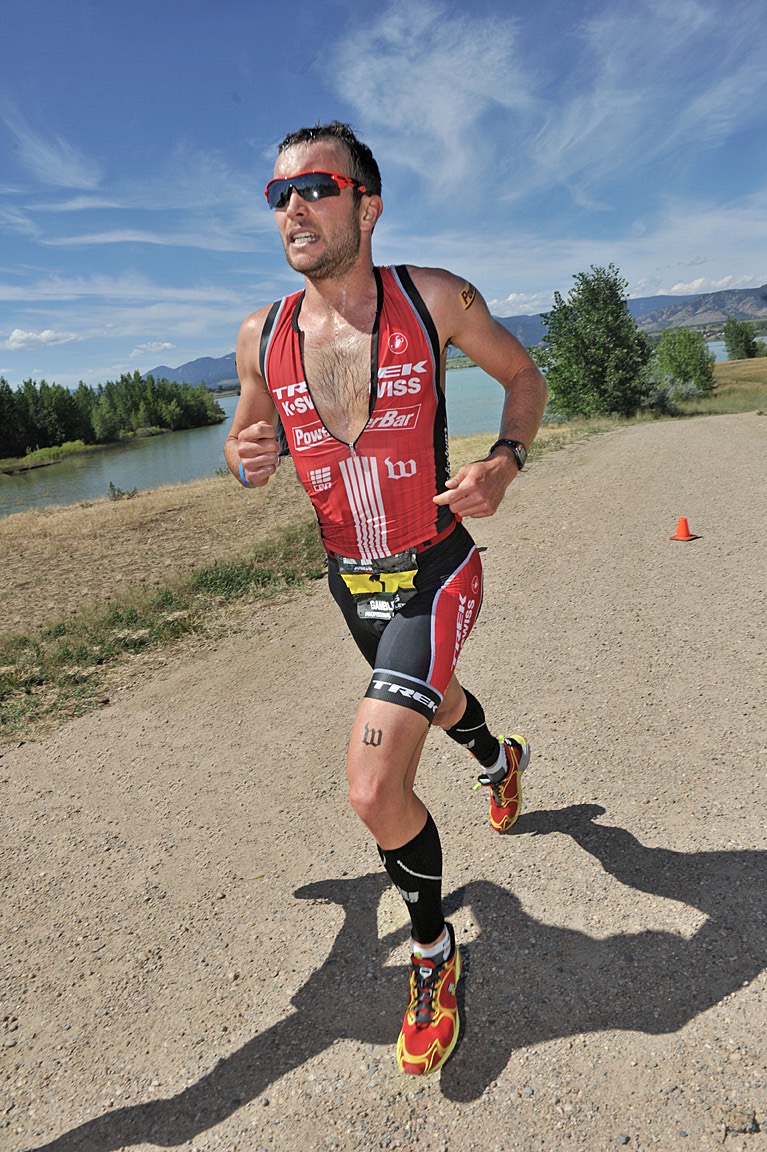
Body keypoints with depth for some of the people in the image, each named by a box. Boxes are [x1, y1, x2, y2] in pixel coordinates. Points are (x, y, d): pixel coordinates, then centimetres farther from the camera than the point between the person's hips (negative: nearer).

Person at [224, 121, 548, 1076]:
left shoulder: (435, 300, -12)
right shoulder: (261, 338, -4)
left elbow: (522, 375, 4)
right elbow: (248, 435, 11)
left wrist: (505, 463, -15)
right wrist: (247, 457, -14)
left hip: (434, 574, -4)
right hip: (349, 580, 5)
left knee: (374, 789, -16)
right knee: (428, 698, 29)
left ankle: (434, 958, 16)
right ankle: (499, 759, 68)